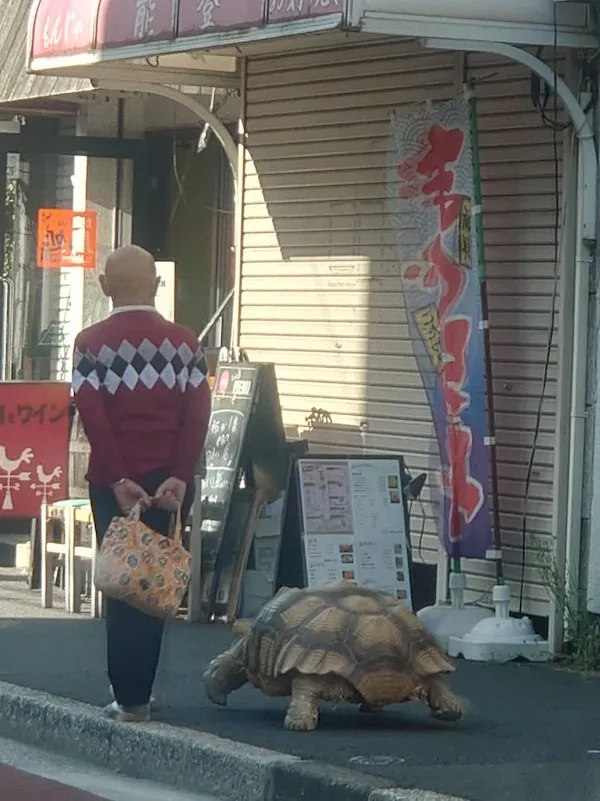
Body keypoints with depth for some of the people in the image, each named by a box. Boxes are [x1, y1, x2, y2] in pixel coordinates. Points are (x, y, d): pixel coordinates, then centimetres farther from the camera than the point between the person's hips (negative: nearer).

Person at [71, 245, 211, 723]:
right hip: (169, 481, 2)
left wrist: (119, 480, -13)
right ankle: (139, 694, 13)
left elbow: (92, 415, -12)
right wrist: (180, 478, -11)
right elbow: (198, 414, -7)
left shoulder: (91, 343, -3)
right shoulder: (185, 343, 2)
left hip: (113, 481, -1)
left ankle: (129, 698, 4)